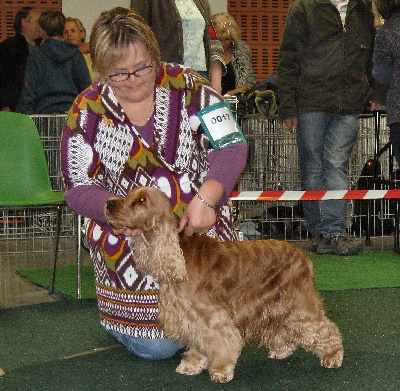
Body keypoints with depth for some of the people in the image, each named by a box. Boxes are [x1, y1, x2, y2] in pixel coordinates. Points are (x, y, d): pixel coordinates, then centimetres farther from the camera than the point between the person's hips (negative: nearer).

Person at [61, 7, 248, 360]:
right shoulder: (87, 111, -7)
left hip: (202, 229, 1)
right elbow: (79, 188, -5)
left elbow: (231, 145, -10)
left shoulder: (187, 86, -7)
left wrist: (206, 198, -27)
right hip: (131, 239, -1)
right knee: (156, 346, -5)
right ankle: (117, 317, 30)